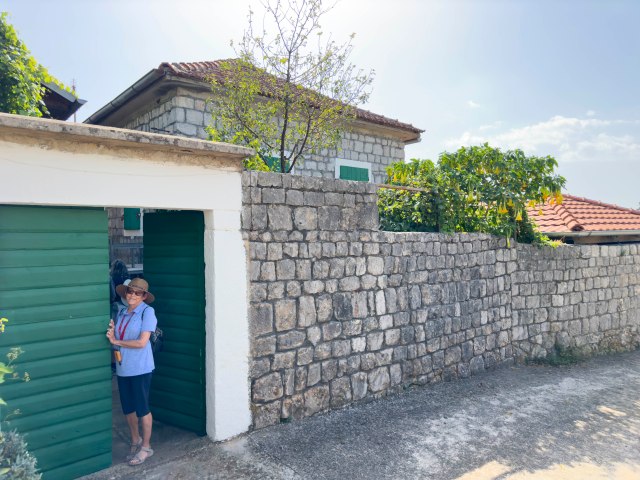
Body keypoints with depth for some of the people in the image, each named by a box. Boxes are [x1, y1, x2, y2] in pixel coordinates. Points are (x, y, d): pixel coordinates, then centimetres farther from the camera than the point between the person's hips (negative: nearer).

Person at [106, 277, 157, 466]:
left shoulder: (147, 311, -13)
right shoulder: (121, 312, 7)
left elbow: (142, 342, -19)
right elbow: (116, 340, 13)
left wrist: (116, 341, -10)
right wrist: (111, 333, -8)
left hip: (140, 368, -6)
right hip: (123, 367, 6)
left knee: (142, 408, 4)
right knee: (127, 407, 17)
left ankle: (146, 446, 20)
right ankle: (135, 440, 37)